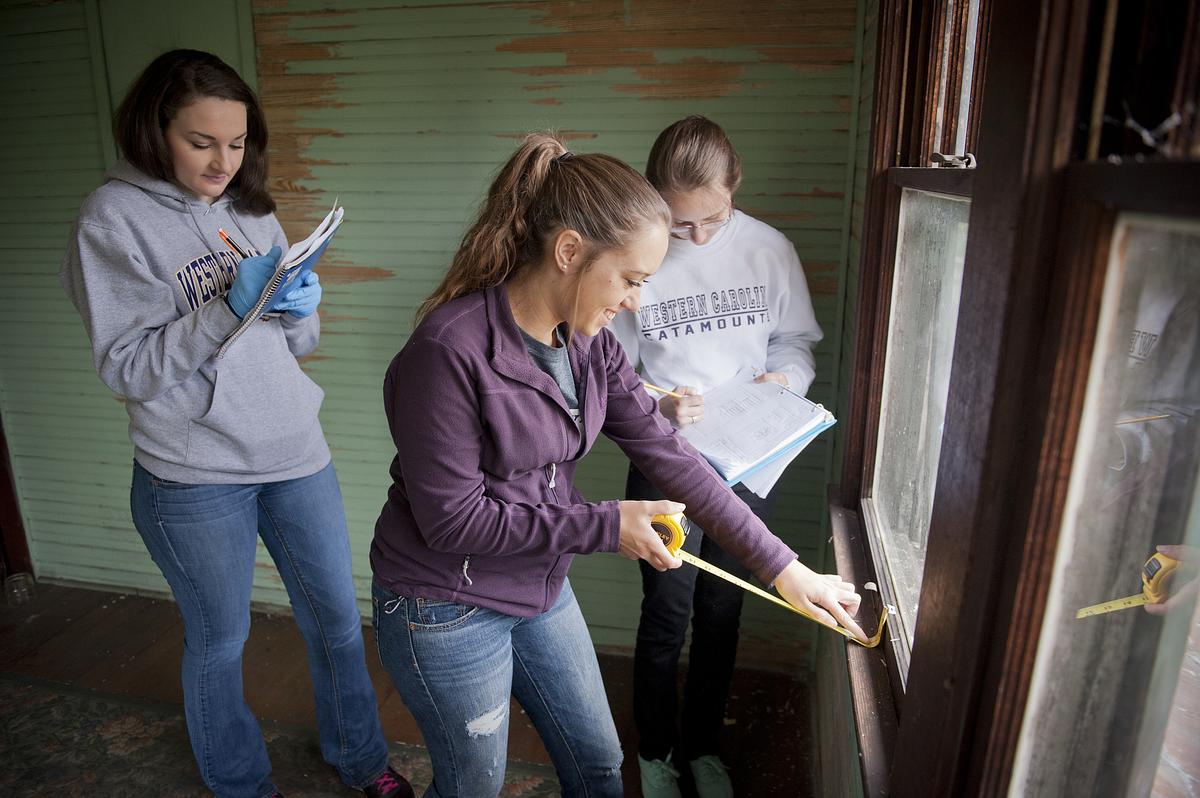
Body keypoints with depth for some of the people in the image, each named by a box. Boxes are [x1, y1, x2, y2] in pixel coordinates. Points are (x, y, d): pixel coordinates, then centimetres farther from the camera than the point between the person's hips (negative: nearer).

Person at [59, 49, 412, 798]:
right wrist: (230, 308, -24)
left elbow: (299, 341, 8)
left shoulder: (251, 207, 7)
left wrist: (297, 308, -14)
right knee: (219, 643, 16)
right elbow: (127, 366, -13)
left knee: (338, 620, 15)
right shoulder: (113, 218, -8)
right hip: (194, 477, -4)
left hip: (295, 452, 5)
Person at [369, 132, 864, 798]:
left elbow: (664, 452, -6)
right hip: (446, 611, -6)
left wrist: (780, 566, -7)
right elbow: (451, 517, -25)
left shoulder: (589, 341, -6)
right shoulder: (450, 349, -28)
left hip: (541, 590, 7)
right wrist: (603, 526, -21)